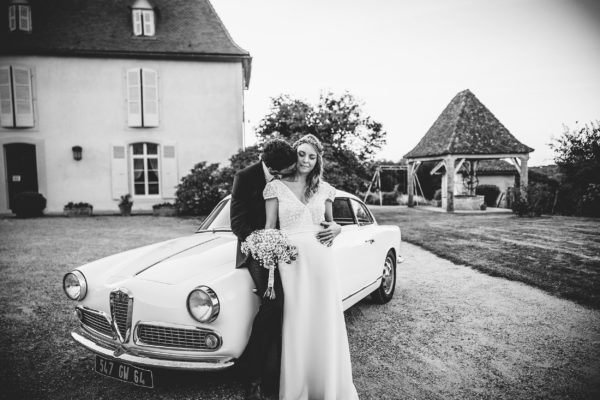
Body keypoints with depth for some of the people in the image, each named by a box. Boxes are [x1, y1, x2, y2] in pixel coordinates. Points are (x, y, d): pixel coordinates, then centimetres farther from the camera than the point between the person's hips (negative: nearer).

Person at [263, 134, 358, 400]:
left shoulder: (324, 189, 12)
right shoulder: (276, 186, 3)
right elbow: (269, 228, 0)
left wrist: (336, 228, -2)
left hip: (321, 258, 3)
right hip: (290, 259, -2)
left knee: (326, 321, 7)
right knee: (297, 324, 2)